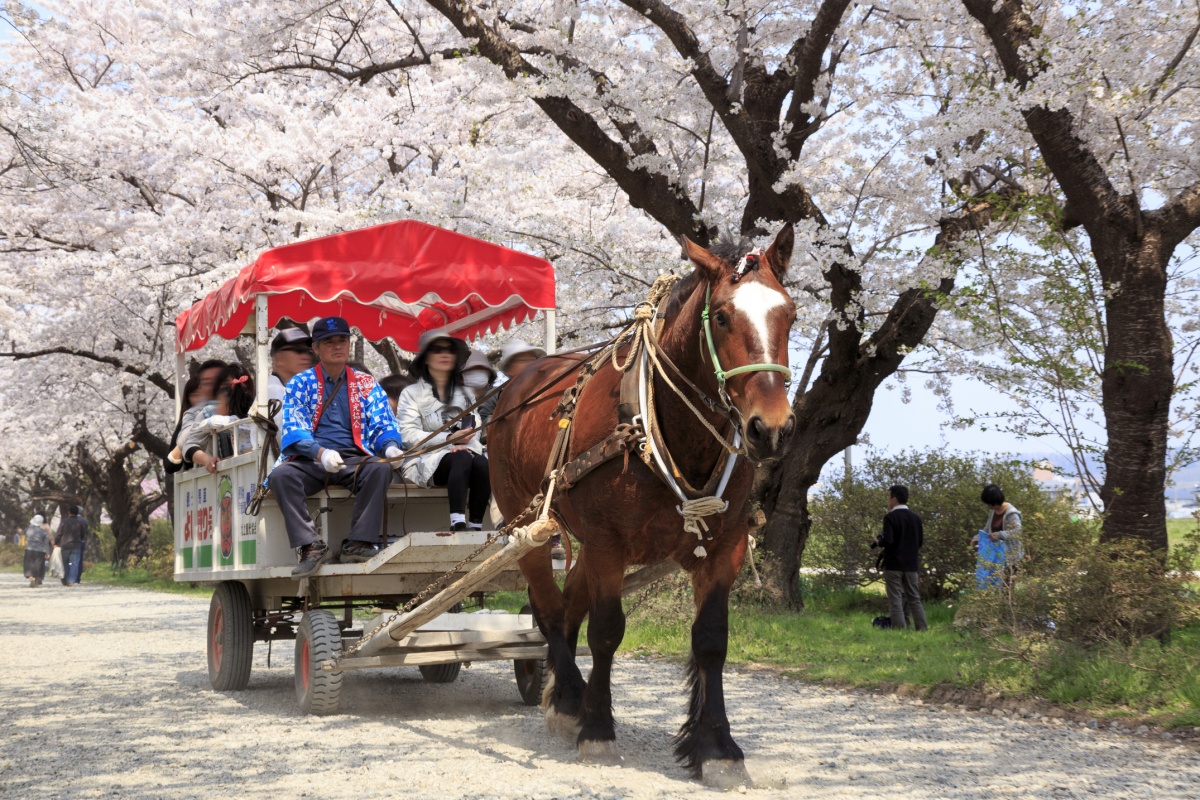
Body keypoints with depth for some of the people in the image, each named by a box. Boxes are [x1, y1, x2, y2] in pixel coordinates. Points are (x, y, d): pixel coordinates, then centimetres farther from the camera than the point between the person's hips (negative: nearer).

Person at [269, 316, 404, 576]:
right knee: (281, 475, -32)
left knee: (380, 468, -32)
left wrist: (391, 446, -17)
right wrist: (320, 452, -23)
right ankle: (311, 546, -32)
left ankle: (358, 544, -33)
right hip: (309, 459, 0)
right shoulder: (299, 384, 11)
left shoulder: (367, 385, 16)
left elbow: (383, 425, 8)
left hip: (353, 459, 1)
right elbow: (293, 430, -2)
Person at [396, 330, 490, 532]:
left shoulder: (465, 393, 22)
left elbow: (475, 431, 7)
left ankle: (476, 527, -35)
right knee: (461, 459, -35)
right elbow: (408, 435, -7)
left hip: (463, 456, 4)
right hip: (427, 461, -3)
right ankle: (457, 525, -47)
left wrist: (468, 445, -17)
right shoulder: (412, 393, 8)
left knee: (482, 463, -31)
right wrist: (449, 439, -17)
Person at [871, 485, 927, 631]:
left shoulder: (890, 517, -12)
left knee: (895, 600, -1)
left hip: (893, 565, -5)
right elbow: (920, 541, 10)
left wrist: (878, 542, -1)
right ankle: (922, 629, 8)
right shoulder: (915, 517, 6)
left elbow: (888, 541, -20)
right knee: (914, 599, 11)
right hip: (911, 564, 5)